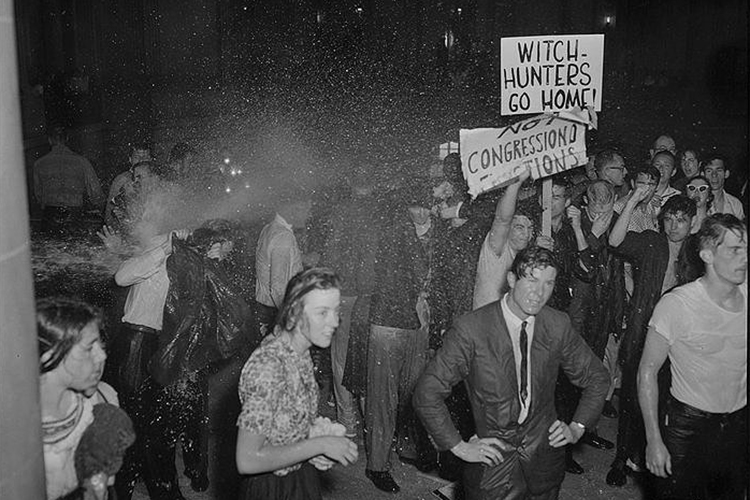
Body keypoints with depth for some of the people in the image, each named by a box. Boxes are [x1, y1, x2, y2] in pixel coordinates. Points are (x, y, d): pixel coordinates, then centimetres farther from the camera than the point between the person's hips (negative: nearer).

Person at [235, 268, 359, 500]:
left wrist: (310, 447, -6)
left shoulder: (300, 350, -4)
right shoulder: (268, 367, -29)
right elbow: (247, 461, -29)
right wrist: (319, 444, -24)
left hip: (302, 475, 7)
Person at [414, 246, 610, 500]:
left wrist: (577, 428, 2)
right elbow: (427, 394, -13)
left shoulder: (558, 326, -5)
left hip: (545, 459, 3)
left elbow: (597, 378, 12)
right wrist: (460, 447, -12)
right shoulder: (470, 330, -17)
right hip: (492, 460, -3)